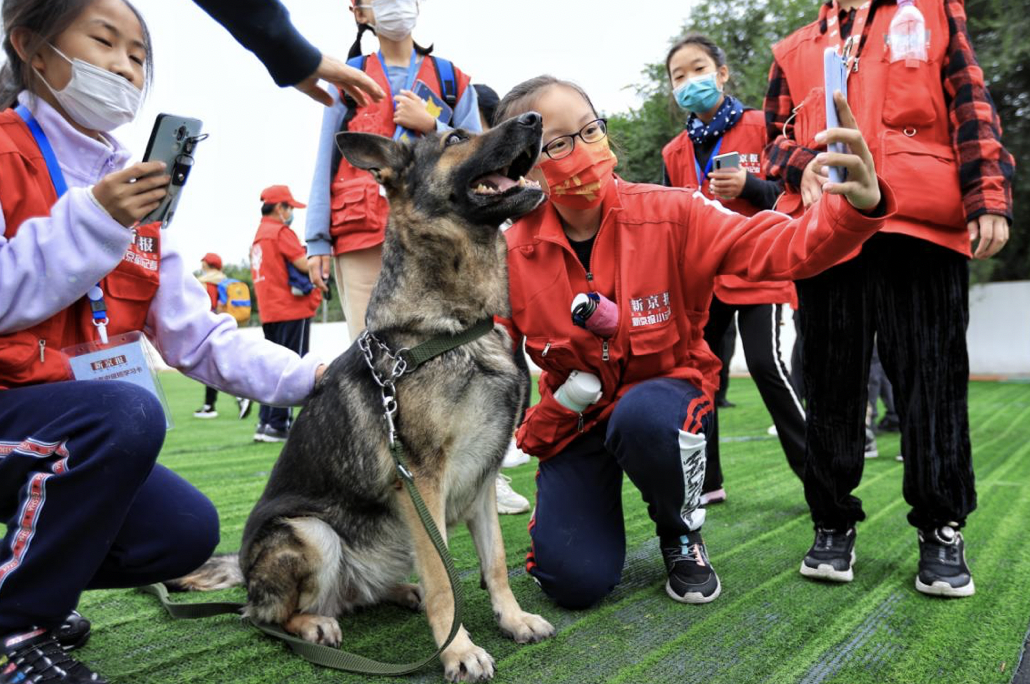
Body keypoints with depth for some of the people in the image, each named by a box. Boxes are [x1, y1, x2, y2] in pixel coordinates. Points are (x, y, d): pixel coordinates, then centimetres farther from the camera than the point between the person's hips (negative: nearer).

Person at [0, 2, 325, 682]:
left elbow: (197, 334, 4)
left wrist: (303, 376, -7)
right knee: (127, 413, -32)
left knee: (188, 530, -8)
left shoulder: (135, 195, 10)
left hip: (76, 431, 7)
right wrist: (89, 222, -25)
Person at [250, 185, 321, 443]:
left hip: (269, 312, 9)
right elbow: (304, 265, -18)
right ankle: (277, 425, -7)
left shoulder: (258, 236, 19)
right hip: (292, 309, -9)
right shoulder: (282, 231, -8)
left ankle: (265, 422, 16)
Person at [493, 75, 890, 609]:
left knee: (645, 416, -40)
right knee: (575, 581, -15)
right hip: (574, 419, 1)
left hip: (665, 391, 0)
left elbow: (781, 247, -25)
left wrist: (856, 207, -46)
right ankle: (593, 506, 25)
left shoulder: (670, 215, -15)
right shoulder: (511, 255, -12)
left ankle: (683, 533, -4)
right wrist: (561, 397, -16)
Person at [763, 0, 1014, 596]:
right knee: (832, 384, 4)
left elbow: (972, 106, 9)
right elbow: (776, 138, 19)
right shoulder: (795, 52, 21)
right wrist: (802, 163, -5)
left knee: (932, 379, -1)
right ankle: (835, 524, 16)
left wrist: (988, 198, -3)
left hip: (923, 227, -1)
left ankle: (942, 530, 13)